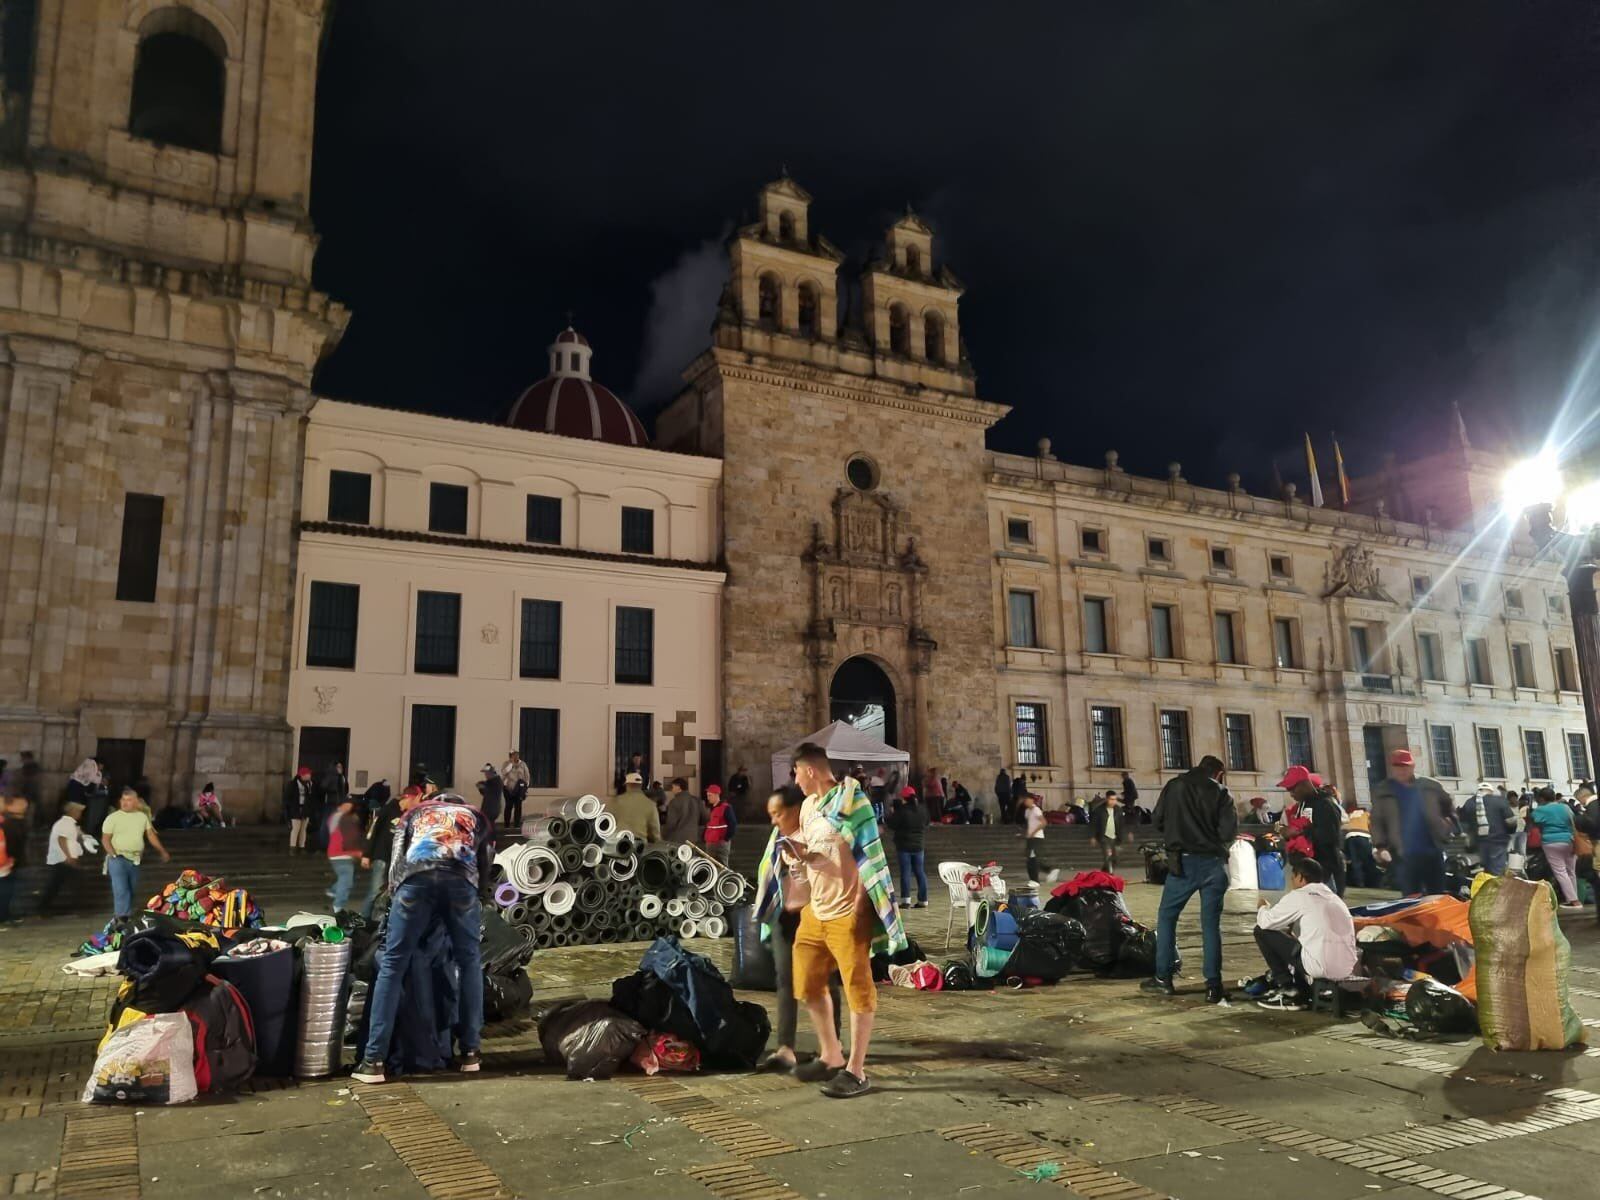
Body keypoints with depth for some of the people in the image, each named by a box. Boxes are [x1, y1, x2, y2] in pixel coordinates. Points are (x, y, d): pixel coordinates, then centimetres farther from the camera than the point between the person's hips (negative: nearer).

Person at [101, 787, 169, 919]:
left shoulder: (143, 816, 8)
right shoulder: (112, 818, -4)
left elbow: (151, 835, 14)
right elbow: (105, 838, -4)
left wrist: (163, 852, 13)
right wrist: (113, 854, -16)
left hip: (135, 860, 5)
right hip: (118, 859, -4)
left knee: (131, 889, 12)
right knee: (121, 889, -13)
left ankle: (126, 914, 25)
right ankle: (122, 916, -12)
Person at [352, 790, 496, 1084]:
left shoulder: (414, 812, 38)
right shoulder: (477, 816, 38)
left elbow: (396, 859, 24)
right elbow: (486, 866, 27)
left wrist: (394, 896, 28)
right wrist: (476, 901, 35)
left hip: (417, 876, 0)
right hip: (462, 878, 1)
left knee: (392, 965, 6)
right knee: (469, 962, 16)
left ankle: (373, 1061, 4)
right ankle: (470, 1052, 19)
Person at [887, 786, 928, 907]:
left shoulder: (901, 810, -15)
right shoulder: (922, 810, 3)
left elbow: (892, 825, -11)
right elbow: (926, 825, 14)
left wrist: (891, 814, 5)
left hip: (904, 846, -5)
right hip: (918, 845, 5)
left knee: (905, 872, -2)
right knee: (920, 872, 9)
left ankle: (906, 900, -8)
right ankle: (923, 900, 12)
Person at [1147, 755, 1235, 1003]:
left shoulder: (1175, 785, 4)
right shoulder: (1221, 793, 1)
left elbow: (1157, 821, 4)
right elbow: (1229, 832, -6)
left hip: (1183, 861, 0)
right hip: (1214, 863, 0)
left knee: (1167, 917, 11)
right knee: (1211, 923, 5)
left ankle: (1163, 978, 11)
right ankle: (1213, 986, 4)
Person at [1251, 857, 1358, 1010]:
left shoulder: (1299, 895, -2)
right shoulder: (1334, 897, 20)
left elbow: (1266, 922, 0)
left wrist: (1262, 908, 22)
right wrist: (1289, 929, 34)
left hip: (1320, 967, -8)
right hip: (1346, 970, 8)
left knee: (1262, 931, 6)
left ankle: (1288, 989, 8)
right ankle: (1301, 994, 20)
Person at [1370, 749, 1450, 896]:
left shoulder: (1430, 786, 5)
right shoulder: (1382, 791, 1)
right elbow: (1377, 822, -1)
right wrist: (1380, 846, -12)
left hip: (1432, 851, 2)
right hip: (1404, 855, -2)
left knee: (1437, 896, 11)